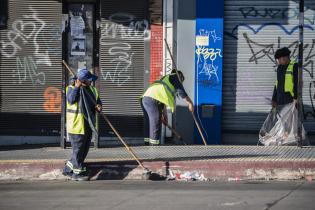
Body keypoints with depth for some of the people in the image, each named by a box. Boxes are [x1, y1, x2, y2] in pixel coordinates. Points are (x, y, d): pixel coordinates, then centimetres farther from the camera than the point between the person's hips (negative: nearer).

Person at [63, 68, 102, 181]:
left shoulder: (92, 90, 10)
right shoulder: (72, 88, -9)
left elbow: (97, 101, 19)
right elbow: (71, 100, -26)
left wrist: (98, 107, -3)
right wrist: (76, 87, -26)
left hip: (88, 125, 8)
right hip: (76, 124, -8)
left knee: (84, 149, 14)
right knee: (78, 149, -2)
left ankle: (68, 169, 26)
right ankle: (78, 172, 8)